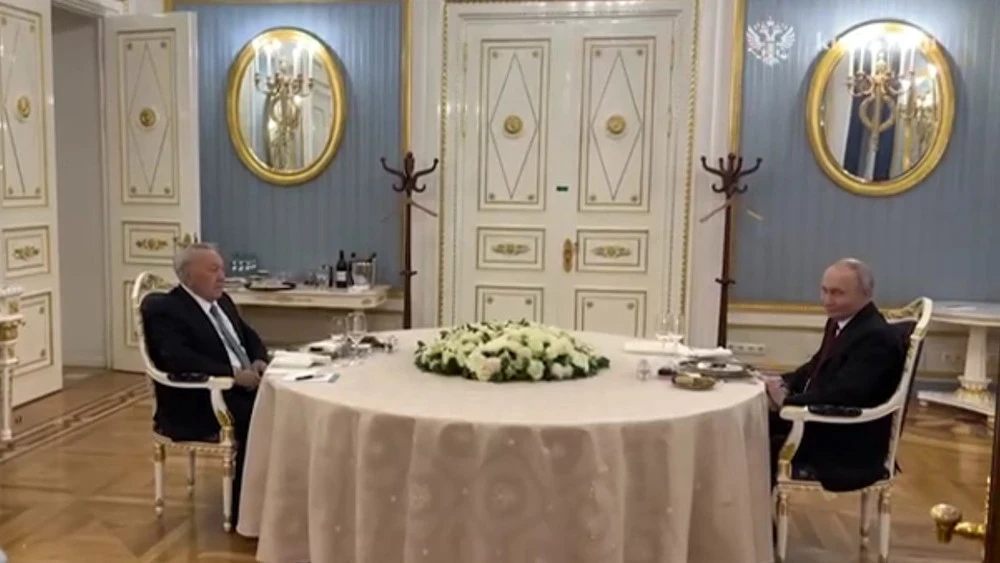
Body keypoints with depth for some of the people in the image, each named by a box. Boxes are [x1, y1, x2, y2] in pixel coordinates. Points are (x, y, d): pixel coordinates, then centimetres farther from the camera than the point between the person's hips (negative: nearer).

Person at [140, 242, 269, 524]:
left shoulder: (222, 301, 15)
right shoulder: (164, 309, -11)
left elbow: (249, 336, 20)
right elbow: (178, 359, -25)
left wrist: (259, 360, -3)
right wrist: (233, 374, -29)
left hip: (243, 388, 8)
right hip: (198, 403, -8)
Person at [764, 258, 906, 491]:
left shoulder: (876, 336, -22)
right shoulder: (839, 321, 7)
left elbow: (843, 395, -31)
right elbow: (817, 366, 18)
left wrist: (787, 401, -24)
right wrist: (784, 382, -2)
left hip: (850, 442, -9)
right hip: (825, 421, 9)